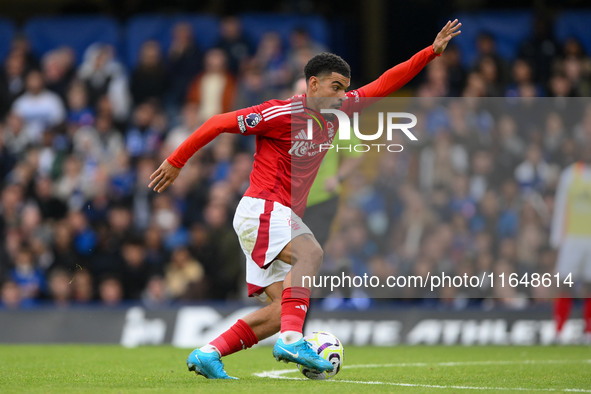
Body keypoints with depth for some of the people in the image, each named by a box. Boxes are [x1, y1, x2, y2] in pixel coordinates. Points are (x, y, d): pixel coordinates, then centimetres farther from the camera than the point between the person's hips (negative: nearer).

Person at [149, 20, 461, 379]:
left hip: (285, 219, 9)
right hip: (262, 210, -9)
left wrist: (432, 51, 11)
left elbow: (384, 85, 15)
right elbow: (217, 124, -7)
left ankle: (207, 354, -1)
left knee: (283, 310, -2)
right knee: (310, 253, -34)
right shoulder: (280, 113, -12)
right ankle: (292, 340, -44)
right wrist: (175, 162, -3)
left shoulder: (336, 111, 10)